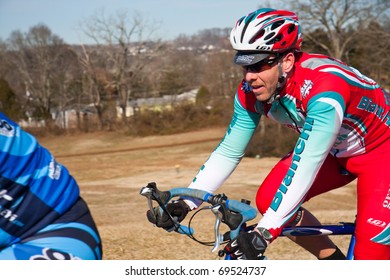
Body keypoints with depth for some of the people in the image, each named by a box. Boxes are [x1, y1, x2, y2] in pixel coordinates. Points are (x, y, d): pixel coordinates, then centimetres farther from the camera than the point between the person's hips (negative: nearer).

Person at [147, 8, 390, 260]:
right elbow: (228, 152, -8)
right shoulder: (251, 92, -17)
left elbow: (305, 166, -44)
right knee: (269, 200, -12)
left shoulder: (323, 85, -38)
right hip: (334, 151, 7)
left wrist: (263, 234, -49)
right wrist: (184, 203, -19)